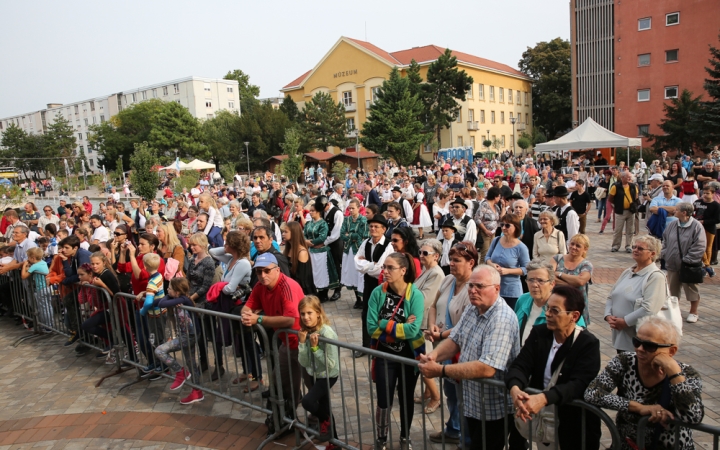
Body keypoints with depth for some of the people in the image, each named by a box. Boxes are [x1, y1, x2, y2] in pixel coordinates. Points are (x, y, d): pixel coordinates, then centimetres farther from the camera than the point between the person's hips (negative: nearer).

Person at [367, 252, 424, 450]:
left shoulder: (415, 295, -18)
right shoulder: (378, 292, -12)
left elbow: (413, 330, -25)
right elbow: (371, 327, -15)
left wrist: (385, 324, -20)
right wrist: (400, 325, -20)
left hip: (409, 354, -1)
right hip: (384, 354, 1)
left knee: (406, 398, 18)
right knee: (384, 400, 4)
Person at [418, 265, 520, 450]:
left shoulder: (502, 320, -27)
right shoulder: (472, 310, 2)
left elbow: (486, 369, -35)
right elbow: (455, 340, 6)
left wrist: (440, 370, -32)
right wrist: (434, 355, -16)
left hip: (493, 410, -8)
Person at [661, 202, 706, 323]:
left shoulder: (697, 226, -14)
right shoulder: (672, 225, 3)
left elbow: (699, 247, -16)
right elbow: (665, 241, 12)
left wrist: (687, 260, -18)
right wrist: (665, 254, 1)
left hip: (689, 266, -5)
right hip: (673, 264, 5)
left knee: (691, 289, 8)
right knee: (673, 288, 14)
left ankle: (693, 313, 23)